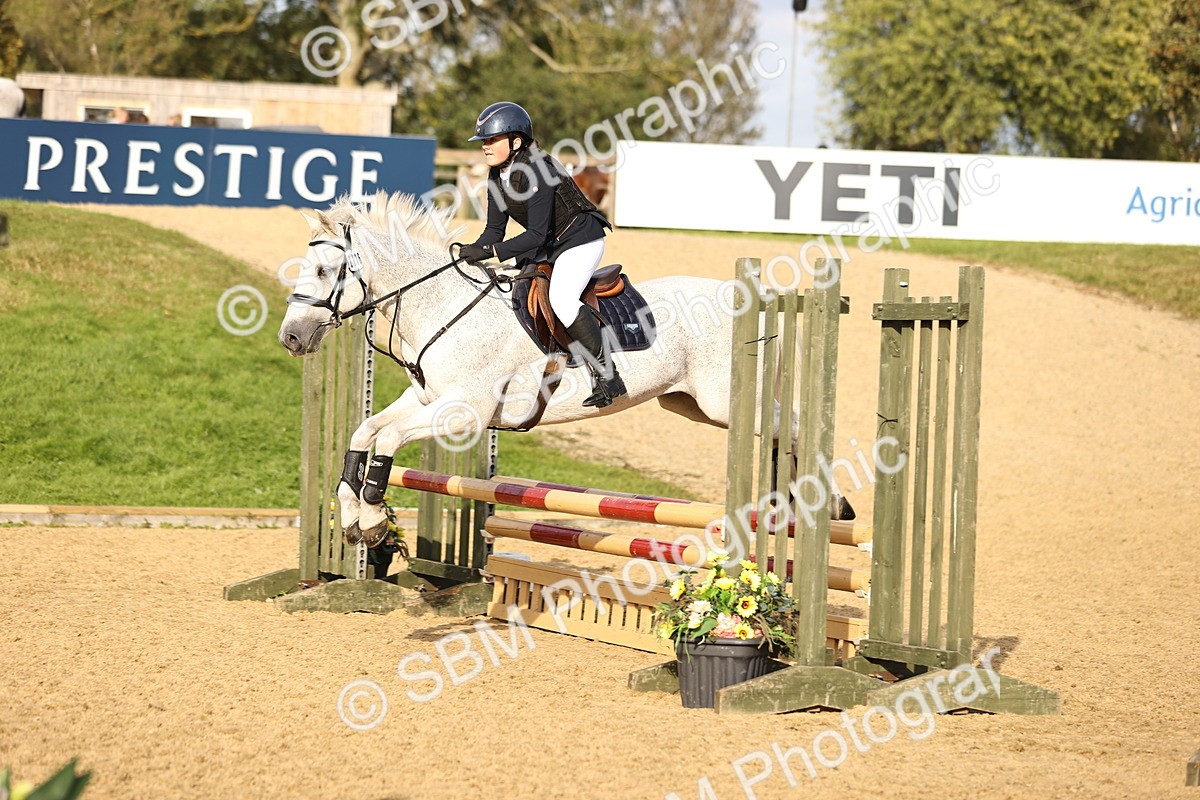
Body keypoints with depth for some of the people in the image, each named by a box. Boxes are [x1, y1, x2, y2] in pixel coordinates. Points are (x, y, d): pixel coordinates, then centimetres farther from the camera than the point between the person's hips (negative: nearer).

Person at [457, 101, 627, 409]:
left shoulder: (537, 172, -27)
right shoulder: (497, 176, -1)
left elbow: (537, 234, -31)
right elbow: (495, 230, 3)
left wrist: (490, 252, -35)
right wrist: (472, 252, -16)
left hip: (581, 241, -10)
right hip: (546, 246, 10)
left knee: (561, 299, -30)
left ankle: (607, 376, -24)